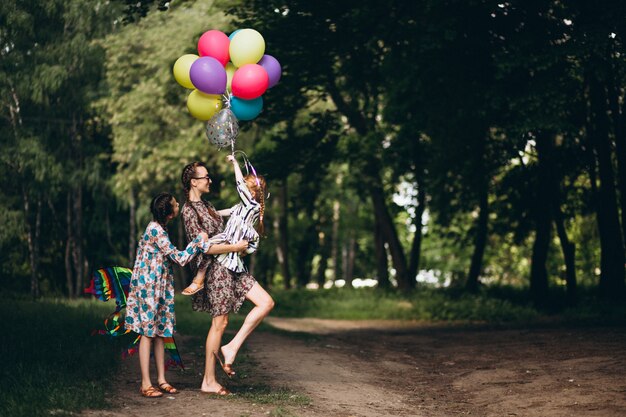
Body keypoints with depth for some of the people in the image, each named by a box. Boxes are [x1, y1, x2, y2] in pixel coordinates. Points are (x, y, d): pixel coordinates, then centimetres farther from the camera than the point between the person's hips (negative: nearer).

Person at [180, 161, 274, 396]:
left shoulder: (206, 205, 16)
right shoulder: (189, 211, -13)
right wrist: (237, 247, -12)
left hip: (230, 266, 9)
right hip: (214, 268, -9)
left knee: (266, 302, 0)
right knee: (220, 323, -4)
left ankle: (231, 348, 2)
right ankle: (208, 381, 5)